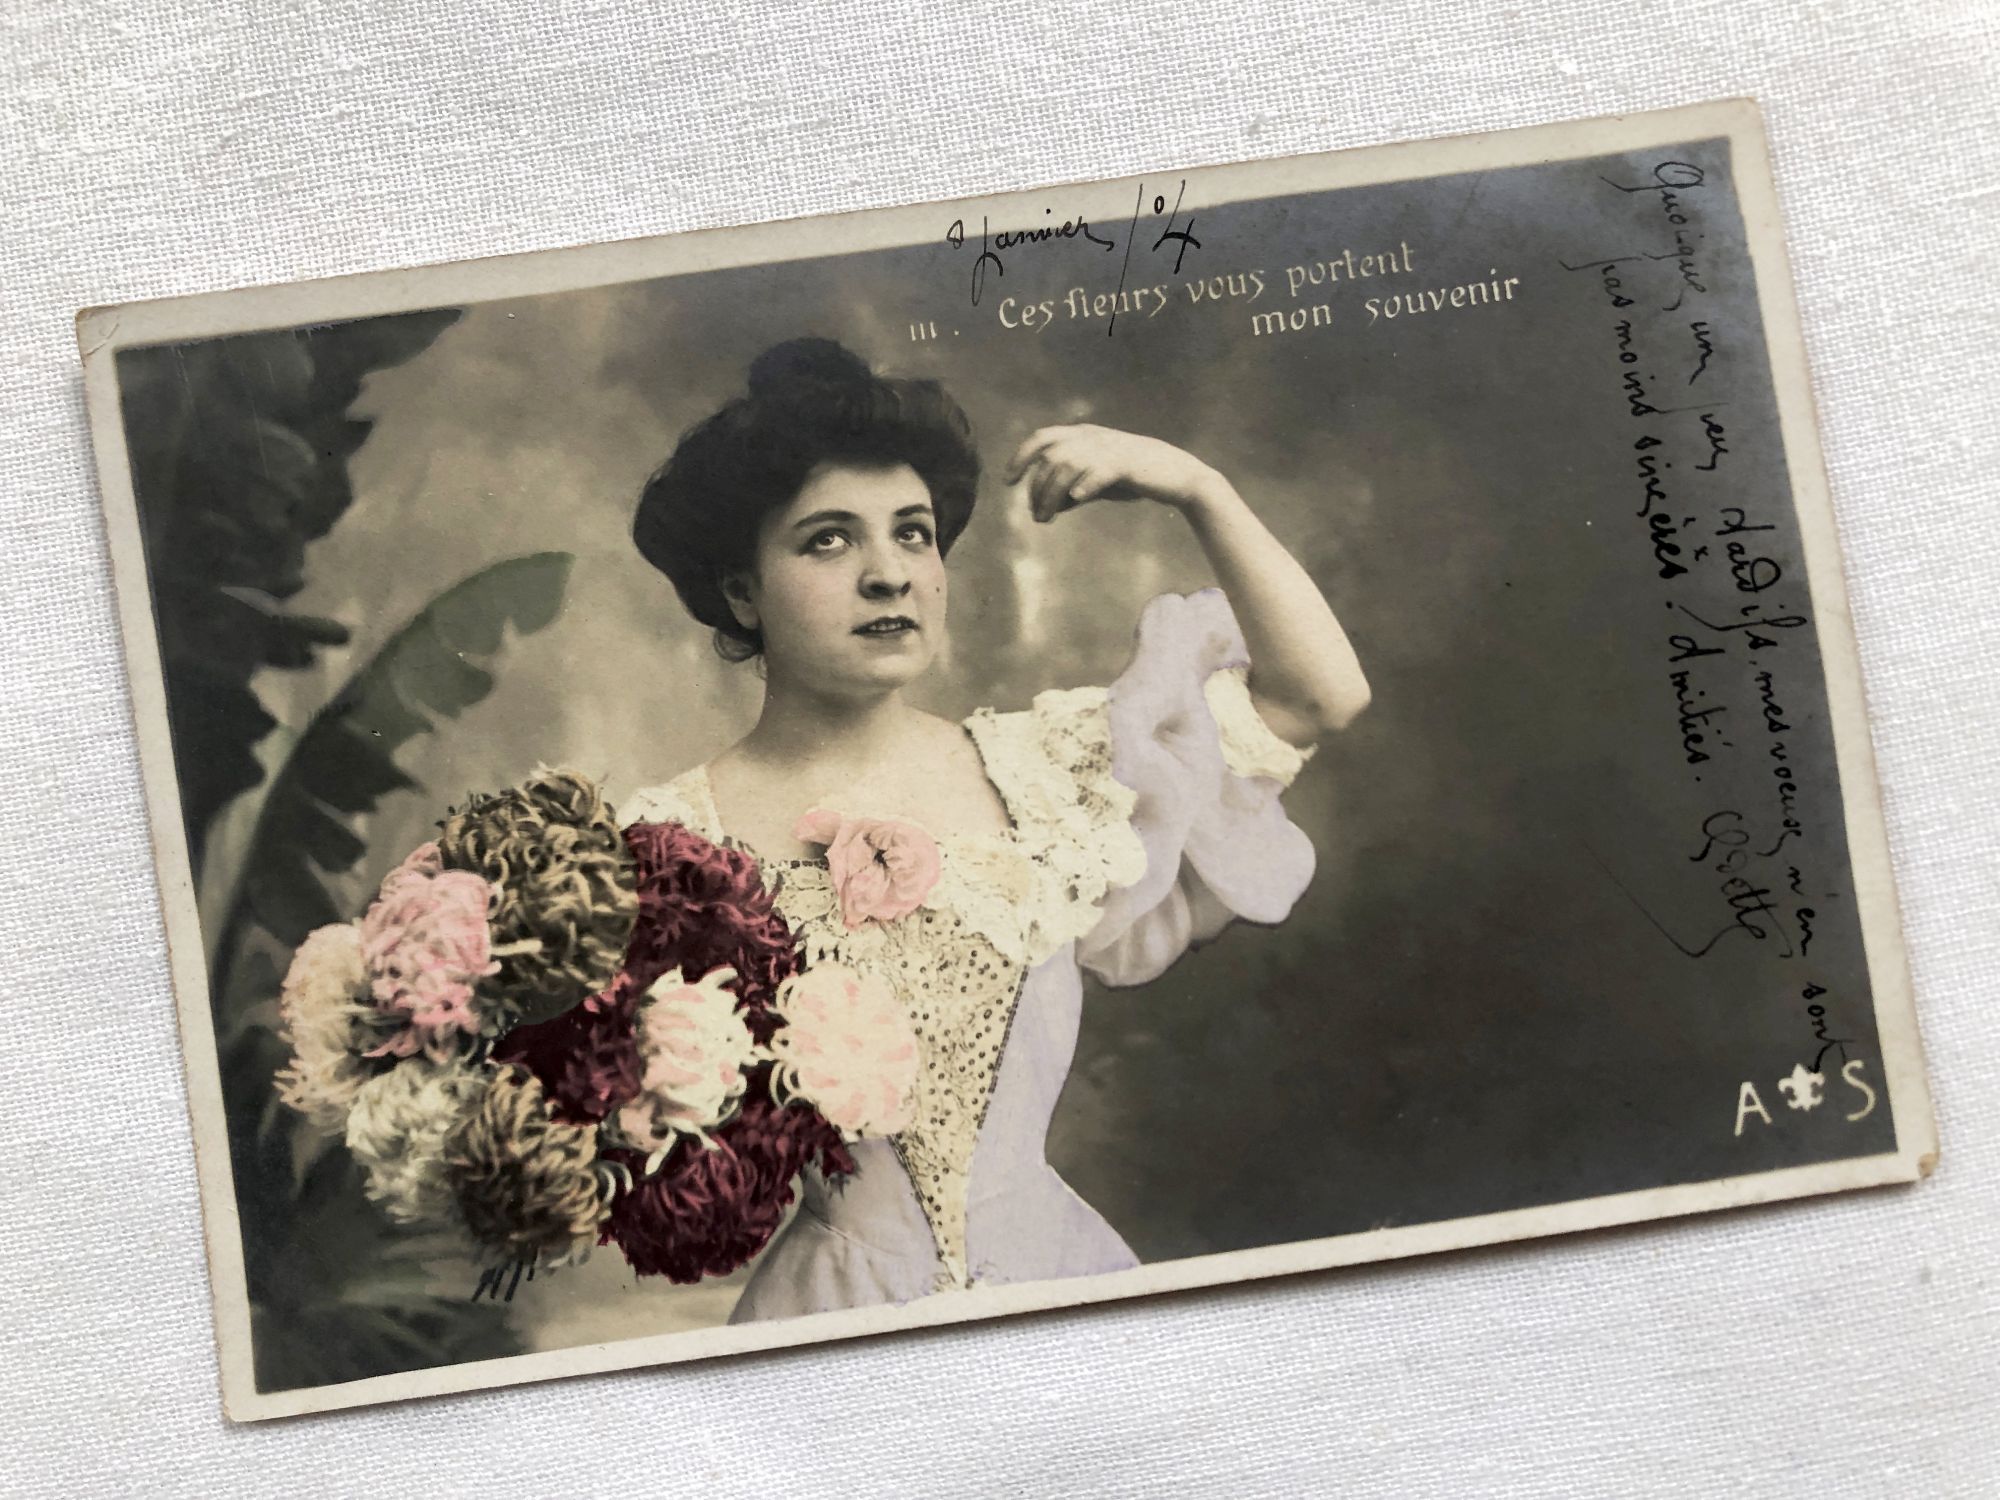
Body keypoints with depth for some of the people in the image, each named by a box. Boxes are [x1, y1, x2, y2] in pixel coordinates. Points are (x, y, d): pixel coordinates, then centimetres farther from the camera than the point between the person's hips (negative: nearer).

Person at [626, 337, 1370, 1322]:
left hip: (1059, 1275, 2)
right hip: (836, 1316, -2)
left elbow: (1320, 696, 0)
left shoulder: (1034, 769, 2)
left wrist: (1198, 489, -5)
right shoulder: (668, 844, -5)